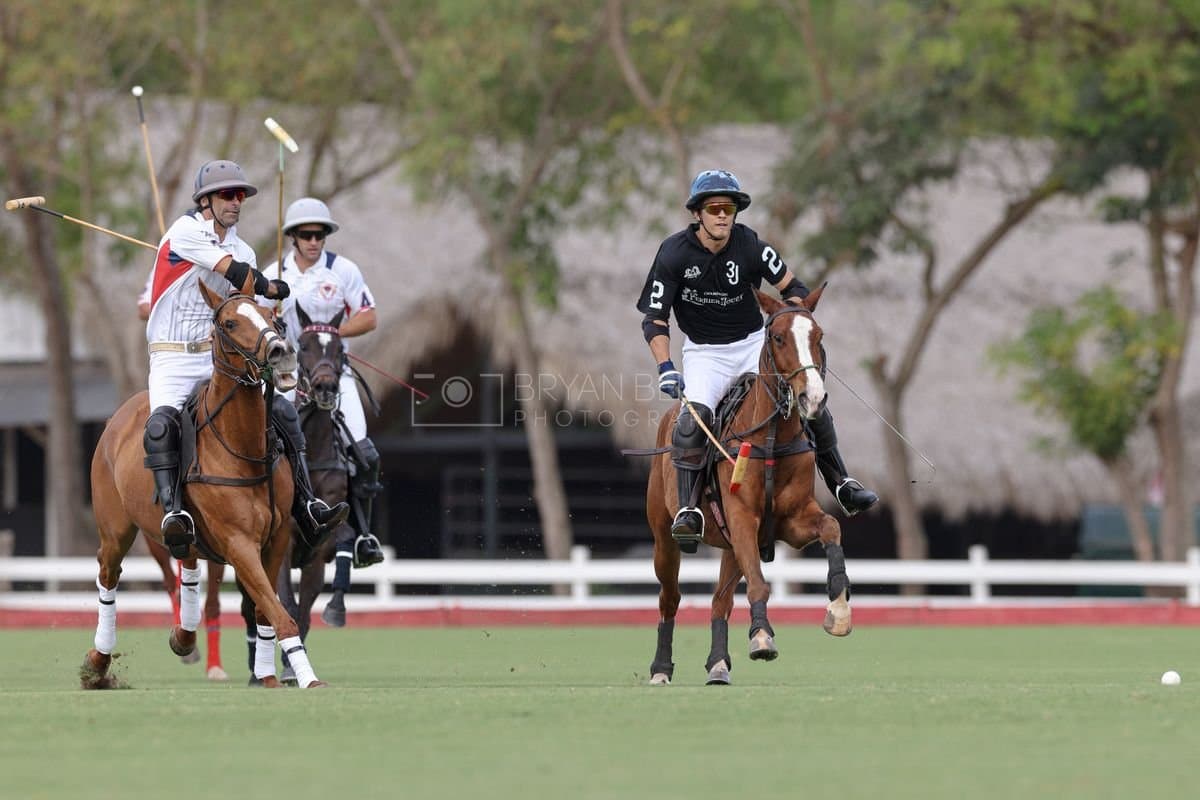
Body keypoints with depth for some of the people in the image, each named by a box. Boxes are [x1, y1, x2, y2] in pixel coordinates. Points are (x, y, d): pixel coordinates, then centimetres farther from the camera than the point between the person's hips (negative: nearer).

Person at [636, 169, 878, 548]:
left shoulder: (750, 246, -11)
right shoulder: (674, 253, -14)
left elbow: (794, 289, 0)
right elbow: (655, 318, -11)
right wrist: (665, 369, -23)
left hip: (753, 343, 2)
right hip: (705, 353, -2)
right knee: (693, 417, -28)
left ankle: (841, 485, 8)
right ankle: (688, 511, -25)